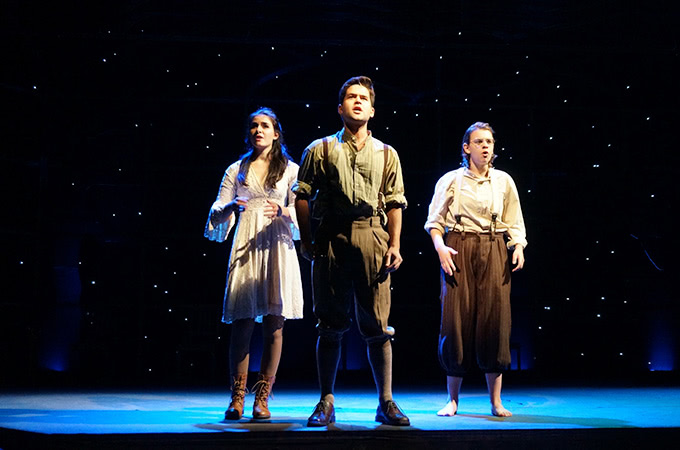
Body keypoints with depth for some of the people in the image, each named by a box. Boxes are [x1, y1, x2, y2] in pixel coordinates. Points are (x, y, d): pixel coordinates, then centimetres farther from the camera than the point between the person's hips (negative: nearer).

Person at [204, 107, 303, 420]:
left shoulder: (291, 169, 12)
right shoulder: (237, 170, 15)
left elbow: (300, 211, 4)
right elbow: (218, 211, 8)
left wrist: (282, 211, -17)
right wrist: (231, 206, -14)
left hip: (277, 247, 0)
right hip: (246, 248, 1)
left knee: (274, 323, -4)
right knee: (242, 322, -5)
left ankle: (262, 398, 2)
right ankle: (237, 398, 0)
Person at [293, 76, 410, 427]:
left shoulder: (386, 154, 14)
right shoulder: (320, 149, 10)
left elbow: (395, 202, 11)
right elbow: (302, 195, 6)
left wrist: (394, 245, 1)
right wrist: (306, 240, -2)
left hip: (372, 237, 1)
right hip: (332, 237, -1)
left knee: (377, 325, 0)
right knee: (331, 325, 3)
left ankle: (385, 402, 5)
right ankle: (326, 402, 10)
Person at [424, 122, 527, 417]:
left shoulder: (504, 181, 12)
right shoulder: (451, 180, 7)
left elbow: (515, 223, 12)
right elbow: (435, 221, 5)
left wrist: (519, 247, -6)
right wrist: (440, 247, -12)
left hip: (494, 253, 2)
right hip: (459, 251, -1)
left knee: (494, 320, -3)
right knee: (457, 320, -3)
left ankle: (496, 401, 4)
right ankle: (453, 400, 7)